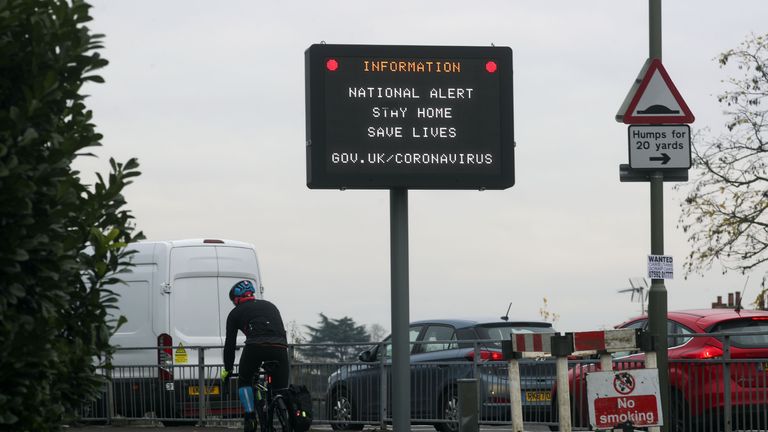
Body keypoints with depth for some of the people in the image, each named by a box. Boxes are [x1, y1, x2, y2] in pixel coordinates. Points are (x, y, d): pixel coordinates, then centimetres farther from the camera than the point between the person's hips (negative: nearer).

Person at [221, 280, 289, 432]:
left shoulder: (236, 313, 23)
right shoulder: (270, 306, 35)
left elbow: (230, 344, 24)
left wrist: (227, 369, 35)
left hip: (255, 347, -2)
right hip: (280, 348, 3)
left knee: (245, 381, 22)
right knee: (281, 389, 15)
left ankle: (250, 418, 7)